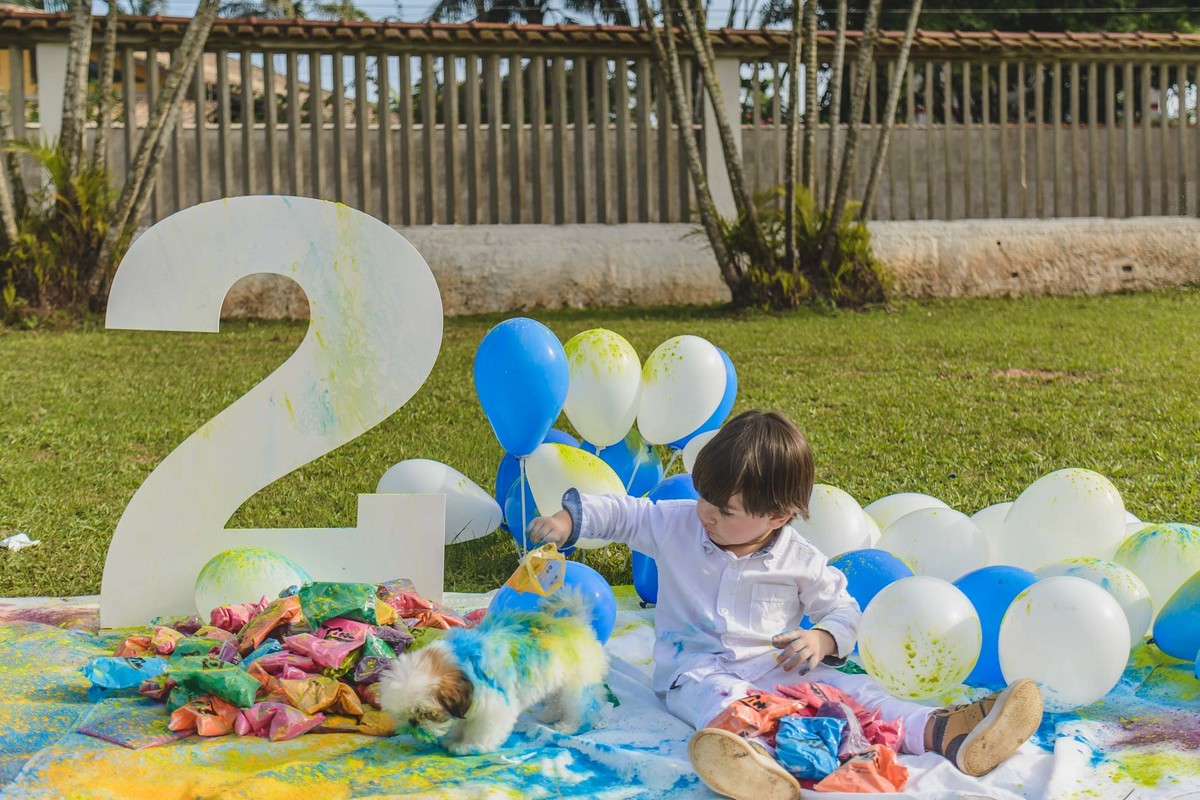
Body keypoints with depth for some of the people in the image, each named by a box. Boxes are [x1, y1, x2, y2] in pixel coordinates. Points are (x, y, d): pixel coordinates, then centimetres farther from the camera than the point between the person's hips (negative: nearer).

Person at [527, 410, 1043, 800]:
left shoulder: (799, 560, 1)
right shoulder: (677, 525, 3)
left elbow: (842, 608, 8)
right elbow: (623, 514, 11)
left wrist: (822, 639, -13)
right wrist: (569, 519, -3)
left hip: (775, 667, 2)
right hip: (694, 666, -2)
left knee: (849, 687, -21)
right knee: (717, 695, -39)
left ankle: (941, 732, -42)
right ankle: (751, 758, -73)